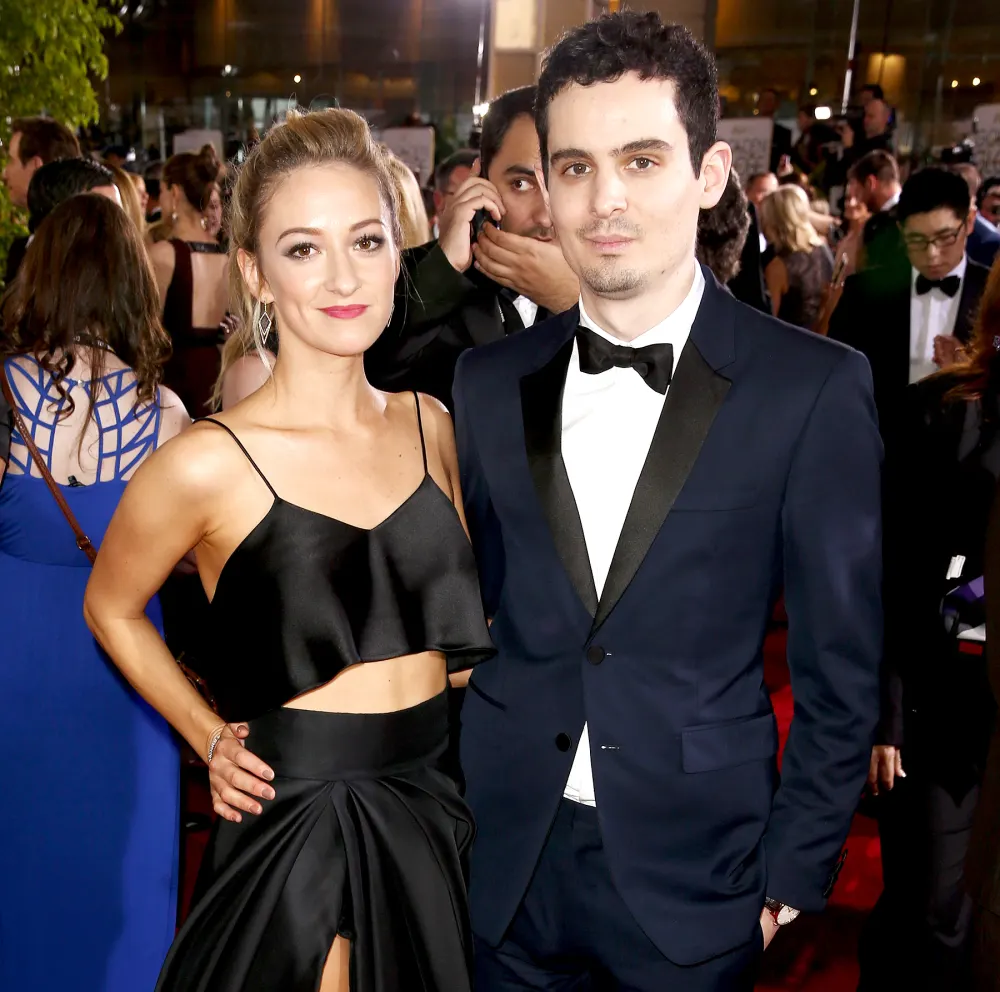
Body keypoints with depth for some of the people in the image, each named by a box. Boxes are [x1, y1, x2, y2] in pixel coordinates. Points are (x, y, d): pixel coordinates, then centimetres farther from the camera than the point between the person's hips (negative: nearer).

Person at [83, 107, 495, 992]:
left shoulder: (429, 426, -1)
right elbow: (112, 609, 2)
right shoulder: (209, 463, -15)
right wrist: (210, 739, -1)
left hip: (432, 815, 5)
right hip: (297, 825, -4)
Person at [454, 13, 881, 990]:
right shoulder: (489, 381, 0)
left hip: (695, 875, -2)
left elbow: (840, 664, -6)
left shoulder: (815, 387, -10)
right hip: (504, 865, 3)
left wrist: (794, 872, -4)